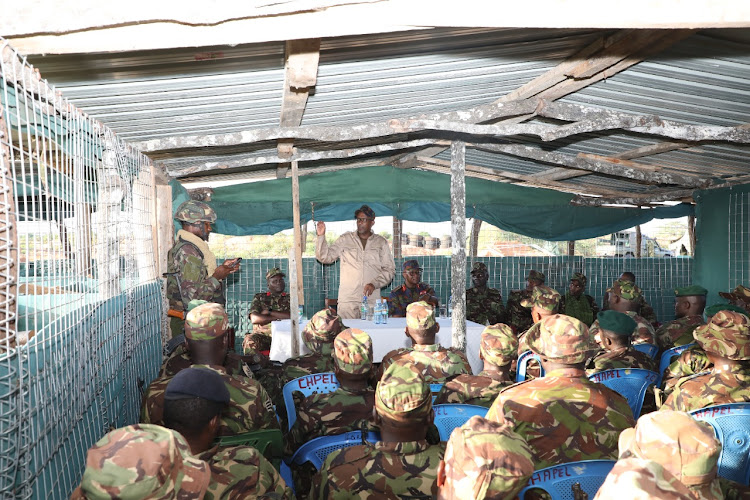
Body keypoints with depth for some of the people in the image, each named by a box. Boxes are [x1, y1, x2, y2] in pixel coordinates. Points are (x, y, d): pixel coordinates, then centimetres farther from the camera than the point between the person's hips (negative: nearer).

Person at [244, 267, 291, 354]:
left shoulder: (289, 298, 17)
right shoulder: (259, 297, 17)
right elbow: (254, 319, 0)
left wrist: (270, 312, -2)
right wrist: (277, 317, -2)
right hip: (262, 334, 0)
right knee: (249, 342, -35)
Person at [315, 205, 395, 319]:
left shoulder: (381, 242, 10)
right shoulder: (345, 239, 10)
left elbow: (389, 270, 8)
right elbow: (325, 257, 5)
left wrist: (374, 284, -7)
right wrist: (321, 236, -8)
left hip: (371, 300, 0)